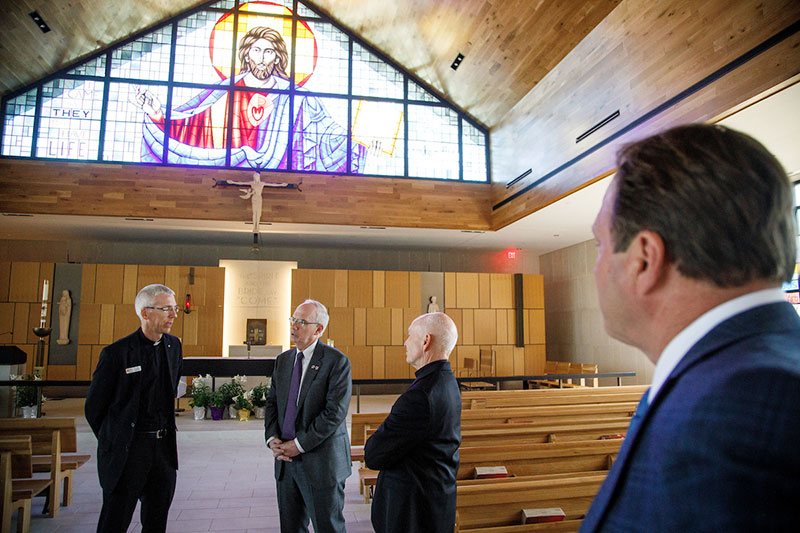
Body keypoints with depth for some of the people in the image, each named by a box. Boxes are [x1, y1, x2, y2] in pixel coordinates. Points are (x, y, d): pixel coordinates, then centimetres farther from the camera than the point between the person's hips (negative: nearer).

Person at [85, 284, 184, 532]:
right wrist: (113, 443, 7)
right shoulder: (116, 353, -12)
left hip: (164, 447, 5)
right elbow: (94, 407, -3)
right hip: (127, 452, -5)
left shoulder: (174, 346, 5)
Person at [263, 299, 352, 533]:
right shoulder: (283, 360, 11)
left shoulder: (337, 361, -11)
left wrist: (300, 444, -16)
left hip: (321, 461, -6)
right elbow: (272, 402, 13)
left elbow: (335, 412, -17)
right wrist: (272, 438, -4)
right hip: (286, 459, 6)